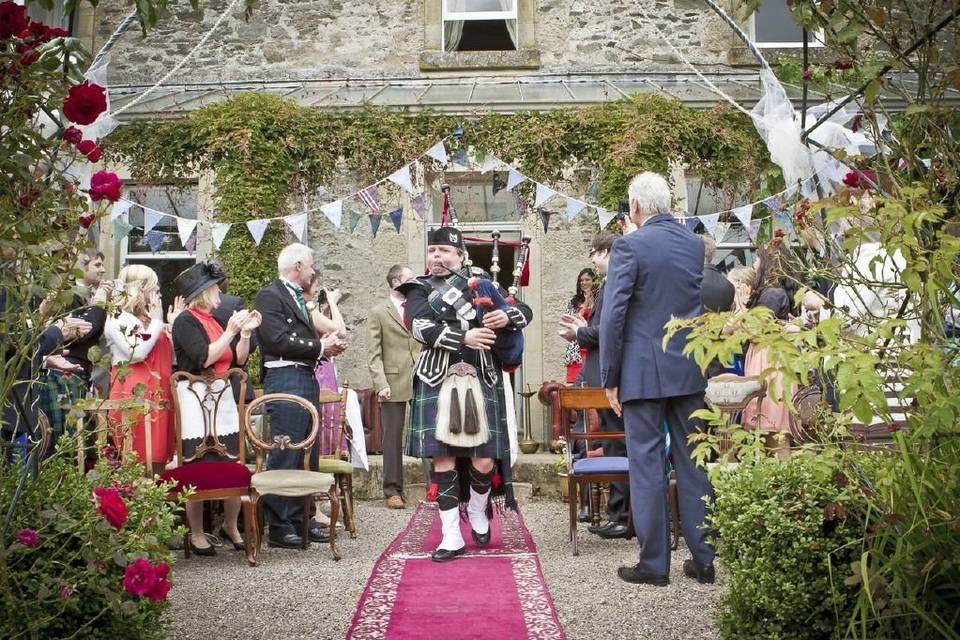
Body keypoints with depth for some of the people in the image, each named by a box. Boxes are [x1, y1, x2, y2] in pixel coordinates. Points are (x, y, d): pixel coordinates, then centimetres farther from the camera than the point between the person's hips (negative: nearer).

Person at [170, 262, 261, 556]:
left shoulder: (216, 321, 15)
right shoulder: (185, 322, -5)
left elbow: (238, 360, 15)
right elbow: (204, 358, -17)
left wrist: (245, 333, 2)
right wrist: (231, 331, -16)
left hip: (223, 398, 7)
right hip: (195, 397, -7)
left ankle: (231, 526, 18)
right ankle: (196, 534, 8)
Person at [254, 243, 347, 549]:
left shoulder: (297, 298, 21)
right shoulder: (270, 296, -8)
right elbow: (278, 340, -18)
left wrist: (325, 345, 4)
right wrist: (319, 348, -11)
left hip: (307, 379, 10)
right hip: (285, 379, -10)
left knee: (305, 455, 12)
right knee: (285, 455, -8)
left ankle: (301, 519, 20)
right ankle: (279, 526, -3)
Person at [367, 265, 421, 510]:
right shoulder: (378, 313, 3)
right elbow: (374, 354, -2)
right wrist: (381, 384, -13)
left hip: (422, 380, 3)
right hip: (394, 382, -3)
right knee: (393, 437, 2)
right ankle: (392, 490, 8)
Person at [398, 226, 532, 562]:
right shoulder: (420, 289, 10)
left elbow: (525, 310, 13)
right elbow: (421, 325, -10)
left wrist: (507, 317, -11)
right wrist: (464, 337, -21)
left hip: (481, 380, 1)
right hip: (438, 381, -1)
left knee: (484, 459, -2)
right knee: (443, 457, -3)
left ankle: (477, 512, 29)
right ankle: (451, 537, 6)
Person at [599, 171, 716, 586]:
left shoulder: (629, 246, -11)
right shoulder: (695, 244, 6)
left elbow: (613, 315, -13)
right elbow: (703, 305, 14)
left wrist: (610, 378, -7)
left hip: (644, 371, -5)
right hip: (689, 369, 5)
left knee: (647, 464, 2)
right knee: (692, 462, 11)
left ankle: (653, 563, 6)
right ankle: (703, 559, 16)